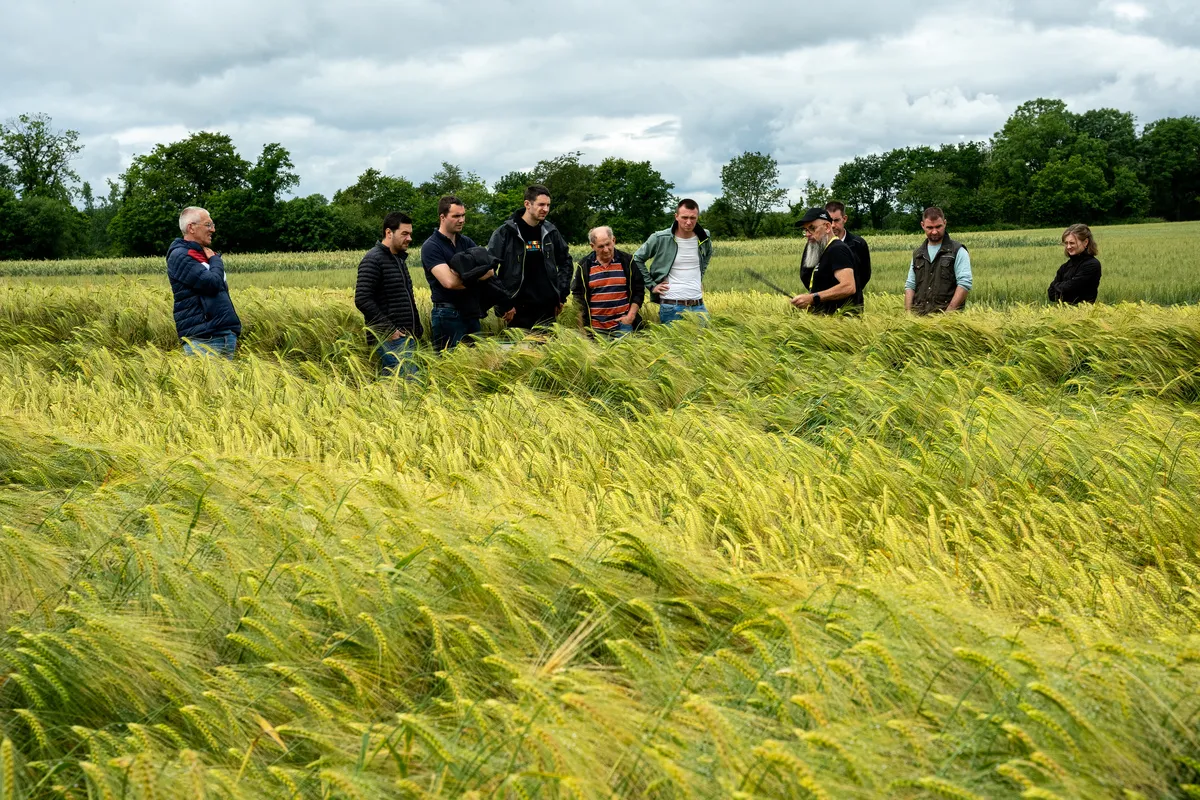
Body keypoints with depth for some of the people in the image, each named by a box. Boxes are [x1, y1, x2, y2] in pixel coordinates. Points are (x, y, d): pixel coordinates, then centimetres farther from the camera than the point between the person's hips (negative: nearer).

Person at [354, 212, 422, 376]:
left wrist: (416, 329, 17)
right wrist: (389, 330, -18)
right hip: (390, 338, -9)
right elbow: (362, 300, -18)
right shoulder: (373, 260, -10)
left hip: (406, 337, 9)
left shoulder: (399, 259, 20)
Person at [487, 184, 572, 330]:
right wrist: (503, 303, -13)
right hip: (518, 309, -4)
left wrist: (562, 295, 12)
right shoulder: (505, 233, -8)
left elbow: (565, 262, 20)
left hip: (547, 308, 4)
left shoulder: (550, 232, 6)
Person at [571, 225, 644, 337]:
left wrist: (631, 316, -4)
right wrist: (582, 325, 5)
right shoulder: (584, 265, 5)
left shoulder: (627, 261, 3)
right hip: (595, 328, 1)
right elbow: (578, 295, 12)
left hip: (622, 325, -1)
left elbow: (639, 291, 7)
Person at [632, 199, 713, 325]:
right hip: (671, 307, -4)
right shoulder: (660, 239, -8)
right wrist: (652, 285, -1)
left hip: (698, 305, 4)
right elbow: (637, 259, 3)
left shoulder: (704, 238, 5)